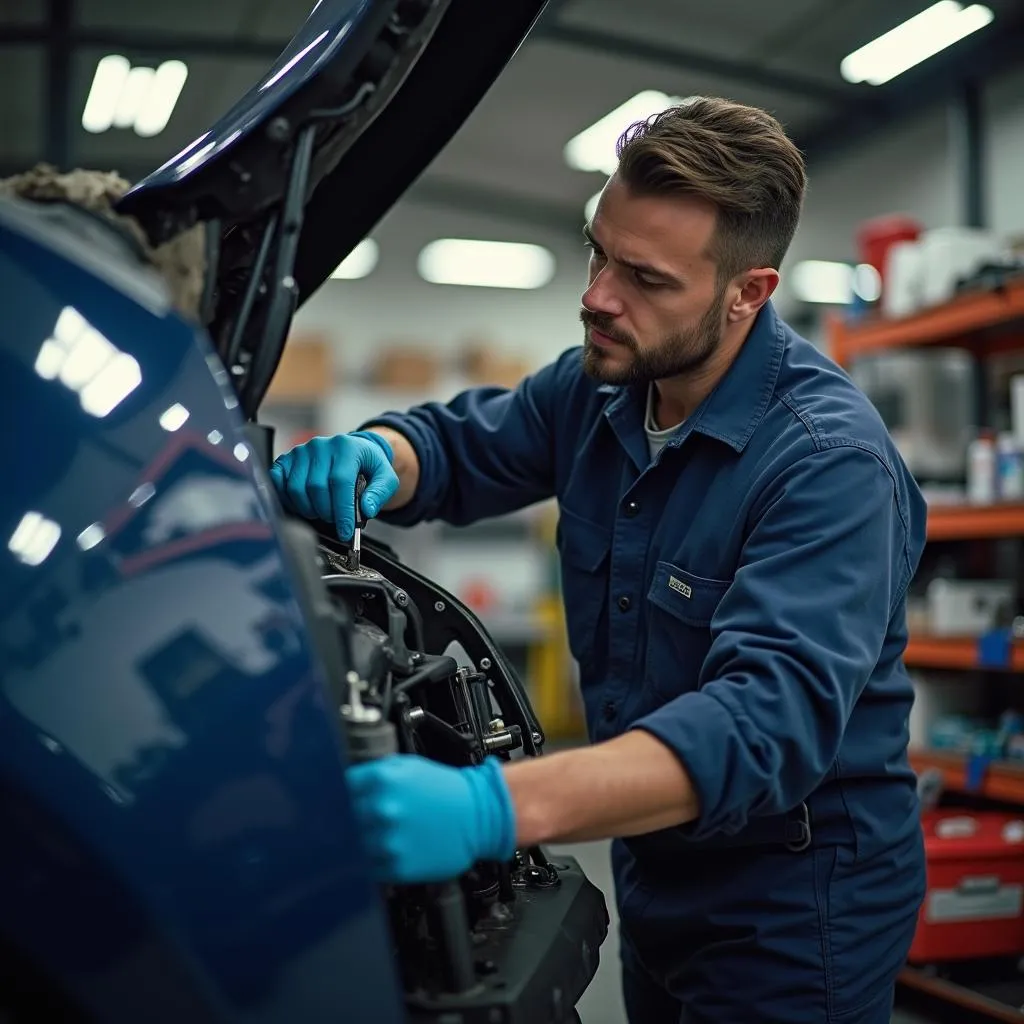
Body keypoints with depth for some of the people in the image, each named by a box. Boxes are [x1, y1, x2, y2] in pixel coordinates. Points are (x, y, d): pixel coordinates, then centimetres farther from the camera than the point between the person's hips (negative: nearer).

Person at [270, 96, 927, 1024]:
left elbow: (769, 715, -38)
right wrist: (372, 457, -16)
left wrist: (496, 808, -51)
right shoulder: (600, 386, -4)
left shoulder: (830, 460, -26)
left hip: (800, 910, -6)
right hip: (657, 873, 7)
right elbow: (458, 442, 10)